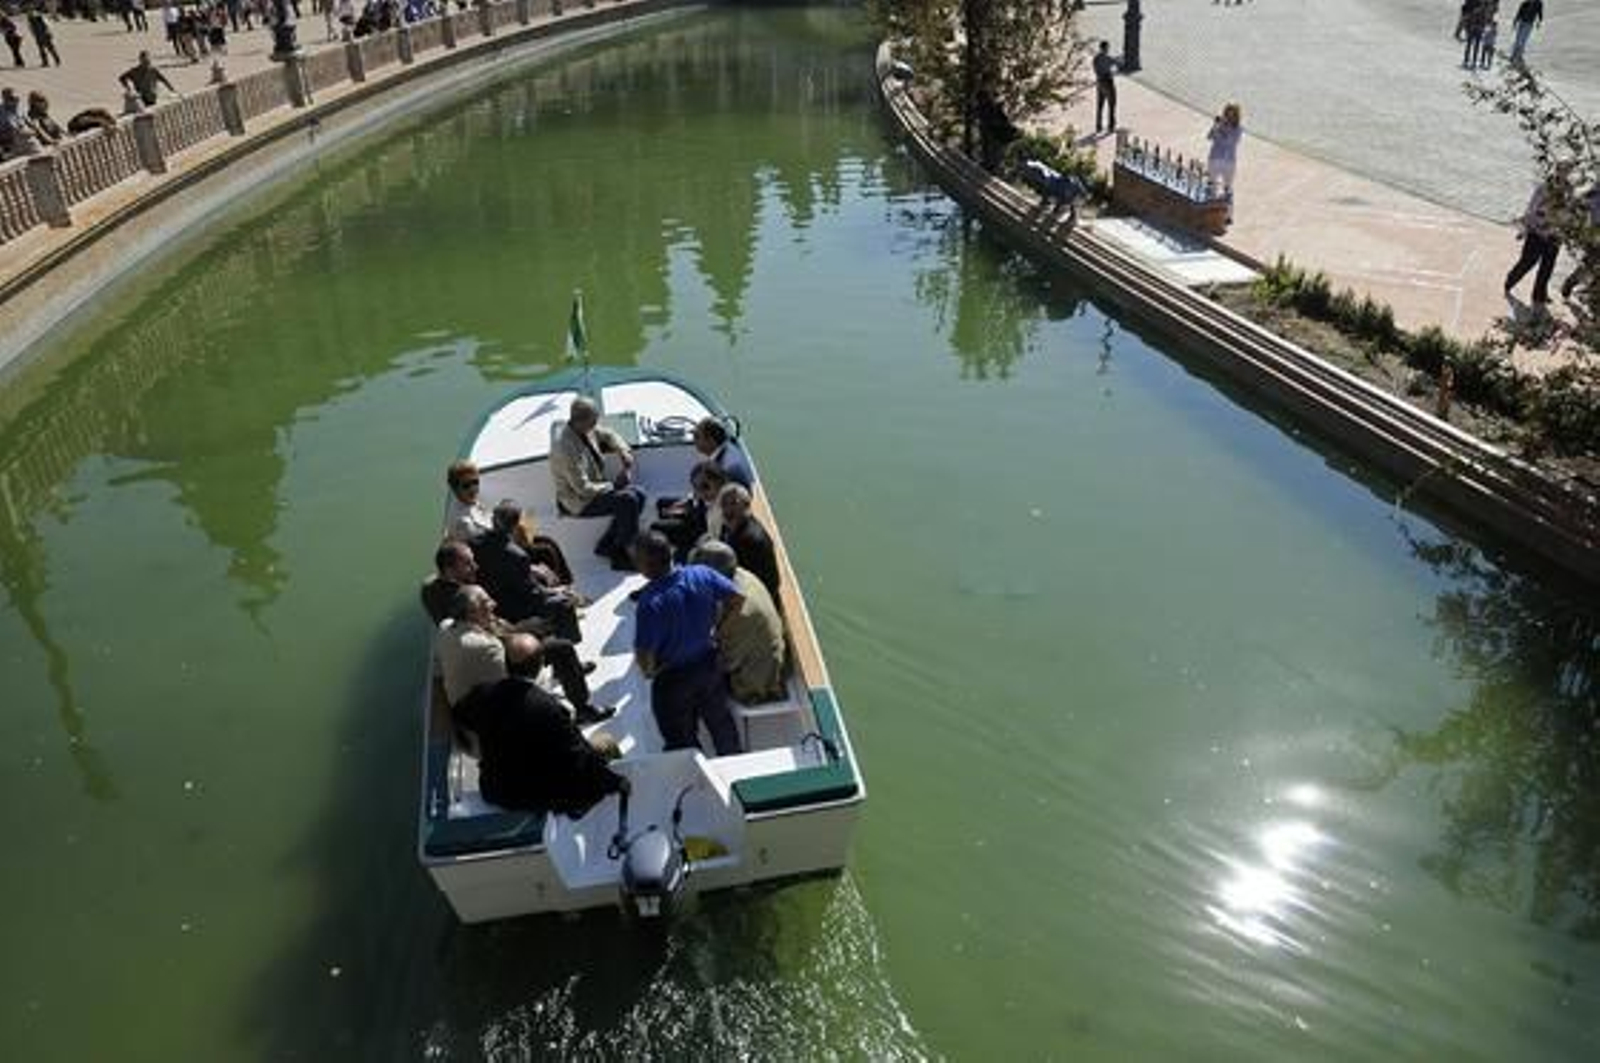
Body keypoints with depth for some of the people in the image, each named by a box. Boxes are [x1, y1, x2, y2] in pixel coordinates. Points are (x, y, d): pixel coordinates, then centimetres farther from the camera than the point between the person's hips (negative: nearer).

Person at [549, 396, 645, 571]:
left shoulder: (588, 430, -4)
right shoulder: (566, 448, -29)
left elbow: (608, 435, 20)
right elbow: (583, 488, -28)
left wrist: (623, 451, 1)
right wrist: (614, 485, -18)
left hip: (595, 488, 10)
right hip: (579, 502, -9)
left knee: (638, 495, 0)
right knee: (627, 501, -23)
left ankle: (607, 545, 7)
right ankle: (620, 556, -9)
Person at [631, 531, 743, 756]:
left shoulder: (650, 601, -31)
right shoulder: (702, 574, -17)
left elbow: (645, 655, -29)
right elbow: (737, 598, -6)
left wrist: (649, 670, -7)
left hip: (672, 680, -5)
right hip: (709, 666, 5)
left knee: (682, 741, 18)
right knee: (720, 721, 28)